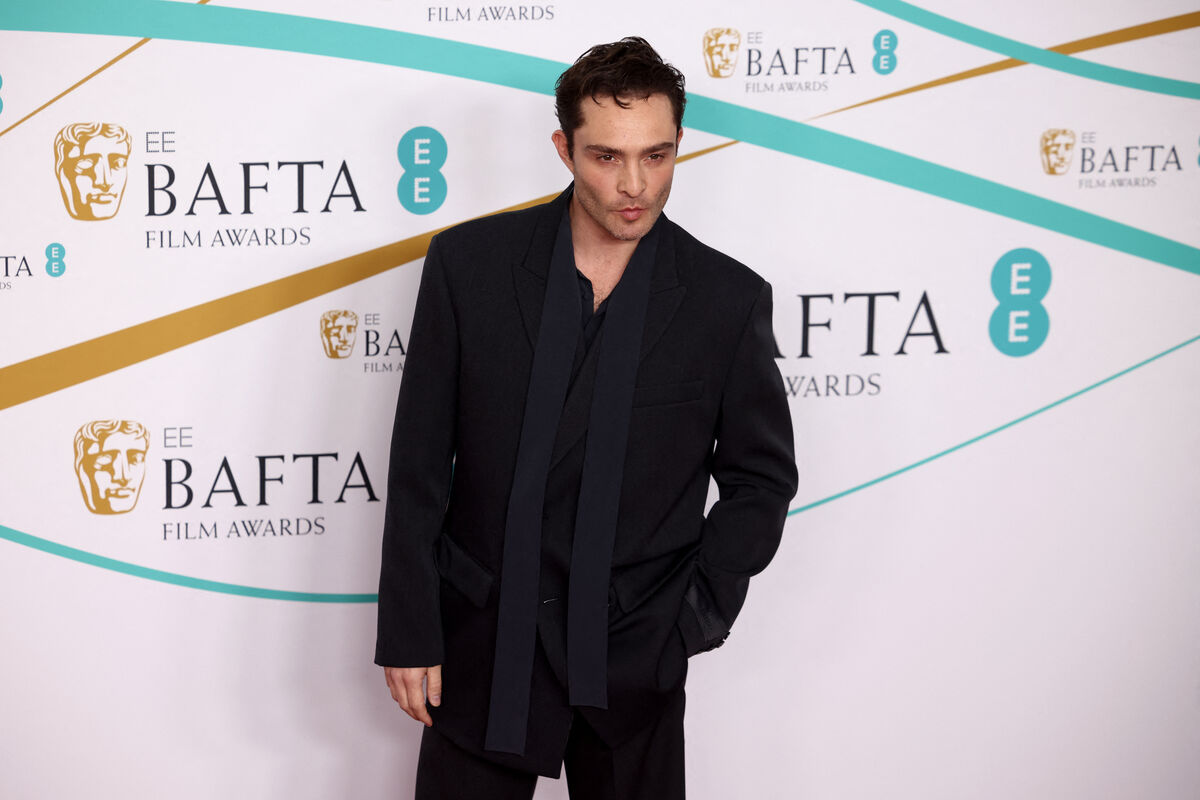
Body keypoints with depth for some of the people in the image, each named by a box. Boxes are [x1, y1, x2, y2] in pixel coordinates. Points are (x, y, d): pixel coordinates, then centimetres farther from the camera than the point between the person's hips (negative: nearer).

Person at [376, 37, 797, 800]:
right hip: (483, 648, 0)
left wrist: (697, 616, -4)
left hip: (635, 664, 0)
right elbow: (419, 463, -1)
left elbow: (761, 477, 7)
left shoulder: (729, 299, -4)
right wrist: (407, 631, -3)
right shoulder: (469, 263, -4)